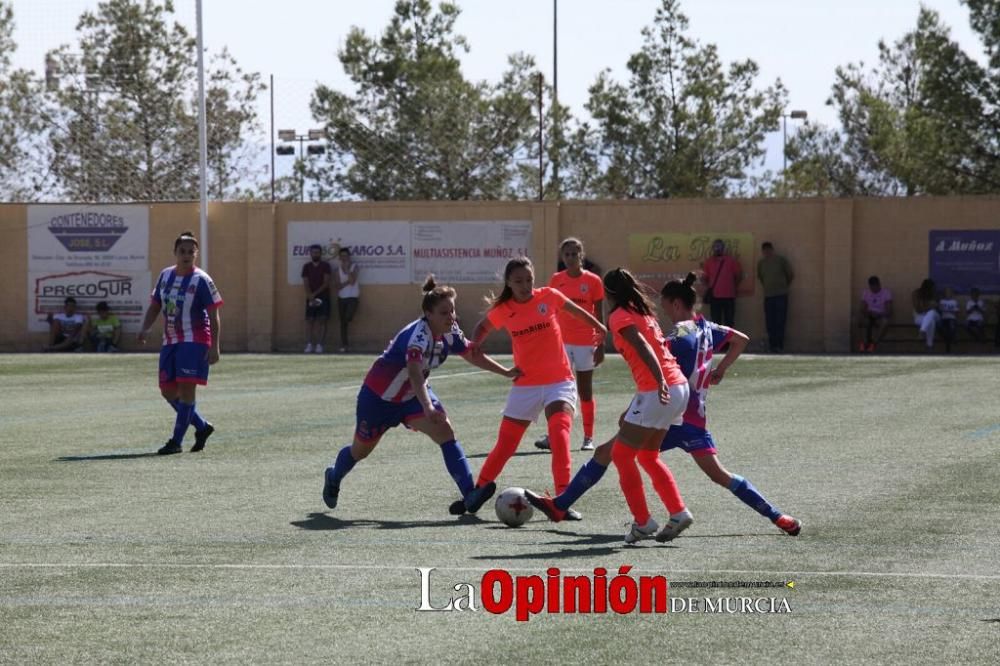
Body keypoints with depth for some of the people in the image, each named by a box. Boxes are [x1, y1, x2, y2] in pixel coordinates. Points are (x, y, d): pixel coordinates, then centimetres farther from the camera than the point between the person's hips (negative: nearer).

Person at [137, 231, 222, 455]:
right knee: (168, 391, 7)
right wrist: (145, 328, 0)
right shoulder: (165, 275, 9)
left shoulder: (201, 280, -8)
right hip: (170, 341, 7)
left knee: (186, 388, -11)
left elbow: (214, 315, -9)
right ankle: (202, 427, 24)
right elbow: (155, 306, 17)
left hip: (194, 340, -7)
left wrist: (214, 346, -16)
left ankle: (176, 441, -6)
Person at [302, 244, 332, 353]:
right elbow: (306, 284, 2)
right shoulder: (306, 266, 8)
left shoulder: (325, 266, 2)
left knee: (321, 320, -7)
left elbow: (326, 283, -6)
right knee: (309, 320, -4)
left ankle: (319, 345, -8)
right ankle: (309, 344, -5)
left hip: (323, 297, -2)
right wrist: (310, 296, -12)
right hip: (310, 298, 2)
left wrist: (315, 294, -14)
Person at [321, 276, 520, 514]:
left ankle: (469, 495, -27)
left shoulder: (450, 334, -12)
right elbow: (414, 373, -51)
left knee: (445, 432, -19)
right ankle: (333, 477, 48)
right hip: (379, 396, -6)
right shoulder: (418, 335, -35)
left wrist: (506, 372, -3)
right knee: (361, 450, 14)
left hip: (412, 395, 6)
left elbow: (474, 356, 6)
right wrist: (428, 408, -64)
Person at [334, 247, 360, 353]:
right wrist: (347, 282, -12)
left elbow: (352, 282, -15)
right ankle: (344, 345, 4)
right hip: (341, 297, 3)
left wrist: (347, 269, -15)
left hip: (352, 297, -3)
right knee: (342, 322, 1)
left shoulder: (355, 267, 0)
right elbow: (338, 286, 1)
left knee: (348, 318, -22)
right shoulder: (338, 268, 8)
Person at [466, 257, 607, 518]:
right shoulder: (503, 311, -2)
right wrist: (474, 345, -3)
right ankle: (481, 488, 29)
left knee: (560, 435, -23)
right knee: (505, 444, 7)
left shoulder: (549, 297, -5)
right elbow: (483, 327, 16)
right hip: (525, 385, 2)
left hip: (559, 382, -2)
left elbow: (577, 311, 13)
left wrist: (599, 327, 20)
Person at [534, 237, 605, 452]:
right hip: (562, 341, 2)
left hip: (586, 342, -2)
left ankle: (588, 437, 13)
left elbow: (599, 315, 0)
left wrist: (601, 345, -3)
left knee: (585, 391, 6)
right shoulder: (556, 280, 4)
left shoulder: (593, 281, -3)